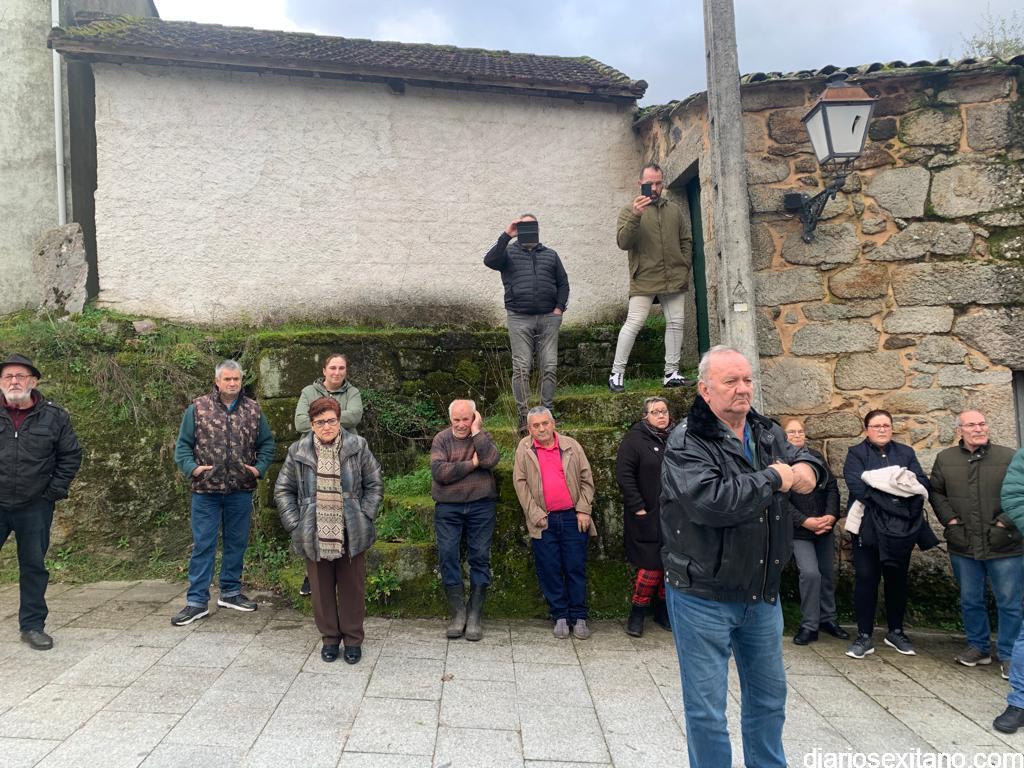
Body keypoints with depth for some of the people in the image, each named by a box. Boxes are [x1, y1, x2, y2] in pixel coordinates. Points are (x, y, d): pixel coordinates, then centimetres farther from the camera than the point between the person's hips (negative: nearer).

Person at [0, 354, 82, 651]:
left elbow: (71, 456, 4)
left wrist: (54, 491, -1)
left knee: (34, 567, 10)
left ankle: (32, 625, 22)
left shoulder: (54, 416, -1)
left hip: (35, 507, 0)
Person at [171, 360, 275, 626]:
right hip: (206, 489, -3)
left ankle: (231, 592, 27)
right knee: (203, 544, 1)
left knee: (237, 542, 12)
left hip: (241, 490, 3)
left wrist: (260, 467, -5)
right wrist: (192, 468, -14)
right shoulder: (198, 408, -1)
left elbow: (267, 443, 10)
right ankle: (197, 601, 9)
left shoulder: (253, 409, 5)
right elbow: (183, 444, 1)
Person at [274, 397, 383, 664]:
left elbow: (375, 485, 2)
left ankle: (353, 639, 26)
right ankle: (330, 637, 30)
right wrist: (296, 524, -3)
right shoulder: (298, 451, -2)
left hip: (351, 535, -1)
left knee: (352, 588, 10)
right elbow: (283, 490, 5)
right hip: (315, 536, 1)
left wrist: (364, 517, -6)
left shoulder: (357, 447, -5)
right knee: (322, 589, 12)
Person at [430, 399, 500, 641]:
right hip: (448, 508, 0)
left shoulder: (483, 438, 6)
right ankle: (458, 613, 9)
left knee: (480, 557, 2)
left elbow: (492, 460, -15)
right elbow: (439, 471, -12)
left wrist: (477, 432, -11)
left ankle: (474, 615, 12)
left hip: (481, 506, 0)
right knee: (448, 556, -2)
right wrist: (472, 463, -12)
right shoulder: (441, 439, 4)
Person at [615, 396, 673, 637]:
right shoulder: (634, 439, -5)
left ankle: (663, 612, 27)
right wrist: (638, 507, -14)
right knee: (651, 567, -5)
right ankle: (636, 614, 13)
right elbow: (623, 475, -10)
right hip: (647, 517, -5)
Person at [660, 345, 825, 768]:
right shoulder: (687, 442, -18)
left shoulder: (767, 432, 5)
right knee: (706, 706, 6)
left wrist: (806, 467, -8)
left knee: (769, 694, 24)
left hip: (763, 593, 7)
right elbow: (709, 501, -33)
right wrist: (772, 478, -21)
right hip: (703, 597, -7)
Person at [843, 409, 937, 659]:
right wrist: (897, 488, -15)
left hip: (902, 528, 4)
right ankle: (864, 636, 4)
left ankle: (896, 631, 27)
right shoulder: (856, 454, 2)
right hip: (868, 528, -3)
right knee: (866, 579, -3)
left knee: (897, 579, 13)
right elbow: (857, 485, -15)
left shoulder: (906, 452, 13)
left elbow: (922, 483, -2)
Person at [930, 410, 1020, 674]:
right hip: (963, 546, 2)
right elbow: (935, 492, 10)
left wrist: (1004, 522, -11)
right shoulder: (945, 459, 4)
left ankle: (1009, 654, 21)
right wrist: (950, 519, -2)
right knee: (970, 601, 15)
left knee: (1010, 603, 6)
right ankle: (978, 646, 32)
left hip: (1004, 545, -2)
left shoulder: (1009, 457, -4)